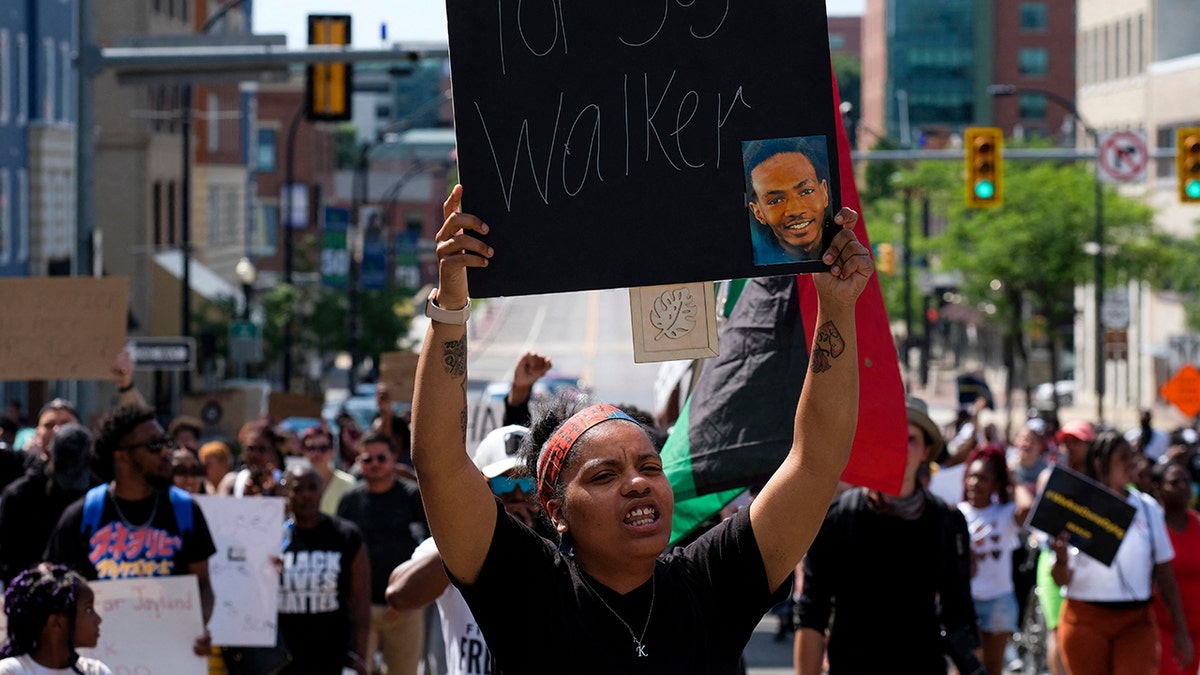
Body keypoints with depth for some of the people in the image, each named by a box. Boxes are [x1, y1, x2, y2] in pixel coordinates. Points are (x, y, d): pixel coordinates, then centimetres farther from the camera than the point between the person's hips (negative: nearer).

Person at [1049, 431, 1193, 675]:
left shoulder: (1148, 508, 7)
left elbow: (1164, 572, 11)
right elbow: (1062, 580, -4)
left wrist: (1180, 629, 8)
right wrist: (1061, 559, -27)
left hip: (1136, 620, 1)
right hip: (1086, 621, -1)